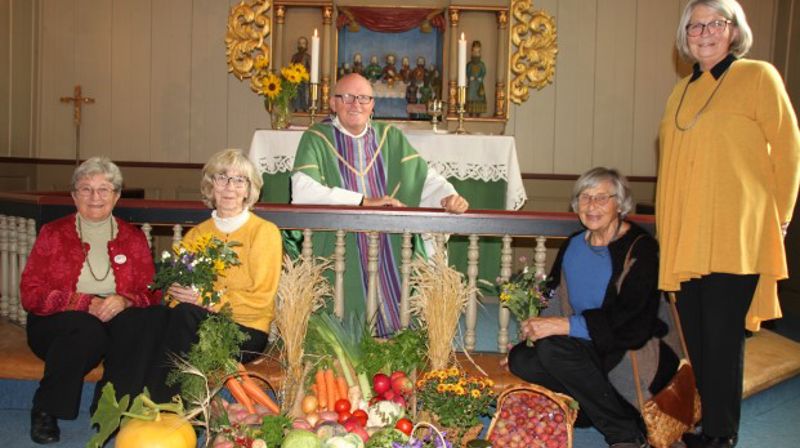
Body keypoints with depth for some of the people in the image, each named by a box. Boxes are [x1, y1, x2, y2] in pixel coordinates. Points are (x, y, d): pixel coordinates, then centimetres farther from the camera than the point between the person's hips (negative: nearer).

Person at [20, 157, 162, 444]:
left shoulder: (133, 238, 10)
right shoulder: (53, 234, 5)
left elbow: (151, 294, 3)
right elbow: (30, 295, -5)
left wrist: (124, 300, -21)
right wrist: (87, 303, -20)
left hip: (116, 321, 2)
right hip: (57, 326, -1)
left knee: (143, 322, -30)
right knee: (86, 327, -35)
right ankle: (46, 411, -14)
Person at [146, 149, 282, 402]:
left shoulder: (264, 232, 1)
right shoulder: (196, 234, 16)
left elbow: (261, 300, -7)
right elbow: (174, 287, 12)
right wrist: (178, 293, -13)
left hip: (247, 332, -3)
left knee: (186, 314, -31)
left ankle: (159, 408, -21)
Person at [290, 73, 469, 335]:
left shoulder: (391, 137, 12)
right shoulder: (316, 139, -1)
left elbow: (424, 176, 5)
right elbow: (302, 191, -16)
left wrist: (448, 195, -18)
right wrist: (364, 201, -20)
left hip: (389, 251, 3)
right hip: (338, 252, -3)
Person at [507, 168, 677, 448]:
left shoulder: (641, 248, -11)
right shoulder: (573, 245, 11)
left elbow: (628, 318, -23)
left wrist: (564, 325, -30)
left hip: (635, 353, -7)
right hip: (588, 348, 7)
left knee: (553, 346, -30)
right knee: (520, 358, -17)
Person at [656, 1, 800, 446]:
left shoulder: (758, 77, -2)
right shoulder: (683, 90, 16)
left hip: (734, 238, -6)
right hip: (685, 239, 6)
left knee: (722, 341, -1)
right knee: (697, 339, 11)